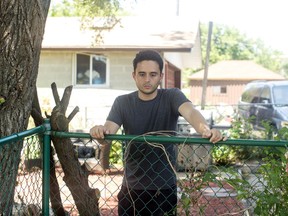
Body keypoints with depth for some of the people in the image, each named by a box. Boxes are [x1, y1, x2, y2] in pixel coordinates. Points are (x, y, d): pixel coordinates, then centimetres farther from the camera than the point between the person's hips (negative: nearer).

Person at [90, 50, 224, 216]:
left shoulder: (172, 97, -6)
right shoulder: (122, 103, -1)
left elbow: (190, 112, -26)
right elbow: (109, 129, -16)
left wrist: (205, 130, -49)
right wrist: (101, 132, -41)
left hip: (164, 188, -1)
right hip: (131, 188, 2)